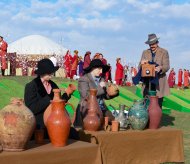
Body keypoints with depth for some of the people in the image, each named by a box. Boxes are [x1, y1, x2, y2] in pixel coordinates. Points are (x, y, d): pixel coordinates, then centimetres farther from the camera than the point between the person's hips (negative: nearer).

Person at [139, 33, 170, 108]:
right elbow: (140, 67, 10)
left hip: (159, 83, -3)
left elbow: (167, 66, -6)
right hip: (147, 83, 3)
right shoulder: (145, 52, 14)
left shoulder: (164, 52, 4)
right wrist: (142, 63, -15)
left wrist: (160, 68, -29)